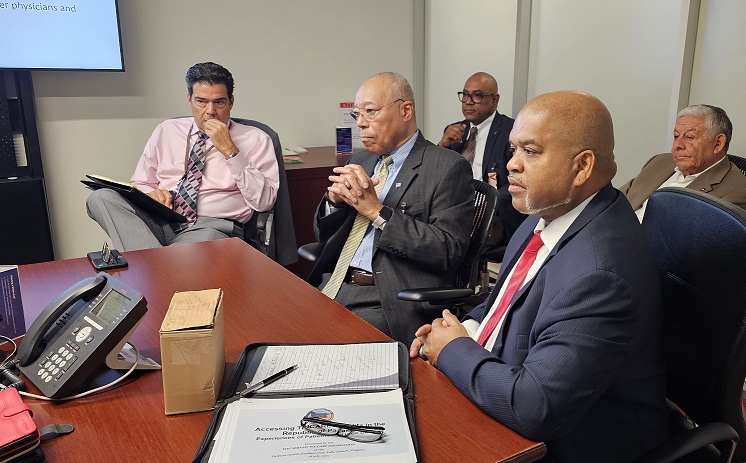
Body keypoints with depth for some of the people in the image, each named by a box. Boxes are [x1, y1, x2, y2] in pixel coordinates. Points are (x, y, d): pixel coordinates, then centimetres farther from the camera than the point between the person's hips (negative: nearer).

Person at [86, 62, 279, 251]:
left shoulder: (255, 139, 7)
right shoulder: (166, 131, 17)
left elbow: (264, 202, -4)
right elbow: (139, 184, 20)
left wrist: (230, 150, -10)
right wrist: (151, 193, -6)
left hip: (211, 227, -5)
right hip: (160, 221, 5)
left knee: (207, 238, -41)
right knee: (100, 197, -21)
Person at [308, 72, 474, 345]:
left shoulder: (448, 168, -5)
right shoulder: (359, 162, 15)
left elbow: (449, 251, -14)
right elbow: (323, 235, 17)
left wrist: (378, 212, -16)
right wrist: (335, 198, -5)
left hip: (390, 301, -6)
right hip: (333, 286, 6)